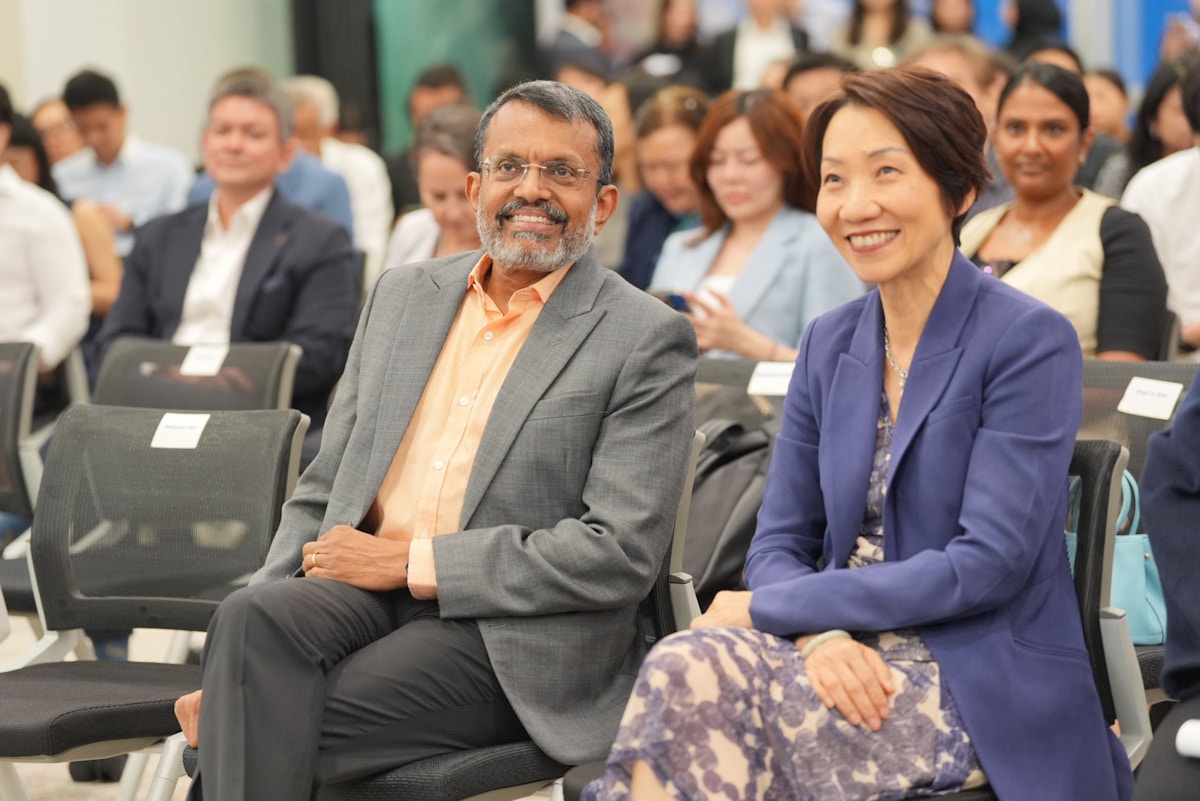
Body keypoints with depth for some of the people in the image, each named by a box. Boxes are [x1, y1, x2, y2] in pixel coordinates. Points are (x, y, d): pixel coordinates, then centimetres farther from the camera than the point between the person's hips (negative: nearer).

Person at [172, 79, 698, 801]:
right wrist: (239, 659, 0)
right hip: (363, 592, 5)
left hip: (509, 637, -5)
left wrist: (410, 562, -12)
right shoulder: (403, 296, 17)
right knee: (255, 617, -30)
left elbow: (621, 555, -10)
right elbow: (322, 493, 18)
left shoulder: (648, 341, -2)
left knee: (270, 724, -29)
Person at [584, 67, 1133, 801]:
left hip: (982, 686, -5)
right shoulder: (830, 346, 12)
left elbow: (989, 563, -15)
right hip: (854, 655, 5)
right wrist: (819, 635, -14)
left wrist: (767, 608, -12)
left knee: (698, 686, -28)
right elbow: (781, 540, 11)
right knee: (683, 667, -28)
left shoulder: (1031, 342, -7)